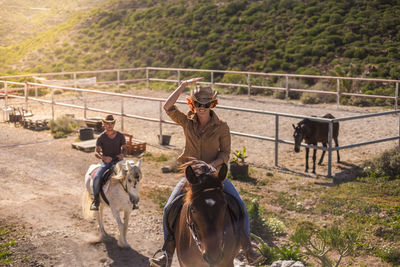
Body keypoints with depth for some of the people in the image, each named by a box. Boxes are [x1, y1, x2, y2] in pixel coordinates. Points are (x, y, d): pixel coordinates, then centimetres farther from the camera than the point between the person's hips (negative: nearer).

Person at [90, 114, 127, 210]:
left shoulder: (120, 136, 4)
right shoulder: (101, 137, 0)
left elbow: (124, 148, 12)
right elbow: (96, 152, 0)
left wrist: (123, 154, -12)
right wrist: (103, 157, -21)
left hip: (118, 161, 1)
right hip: (106, 163, -1)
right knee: (96, 178, -27)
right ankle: (96, 200, -9)